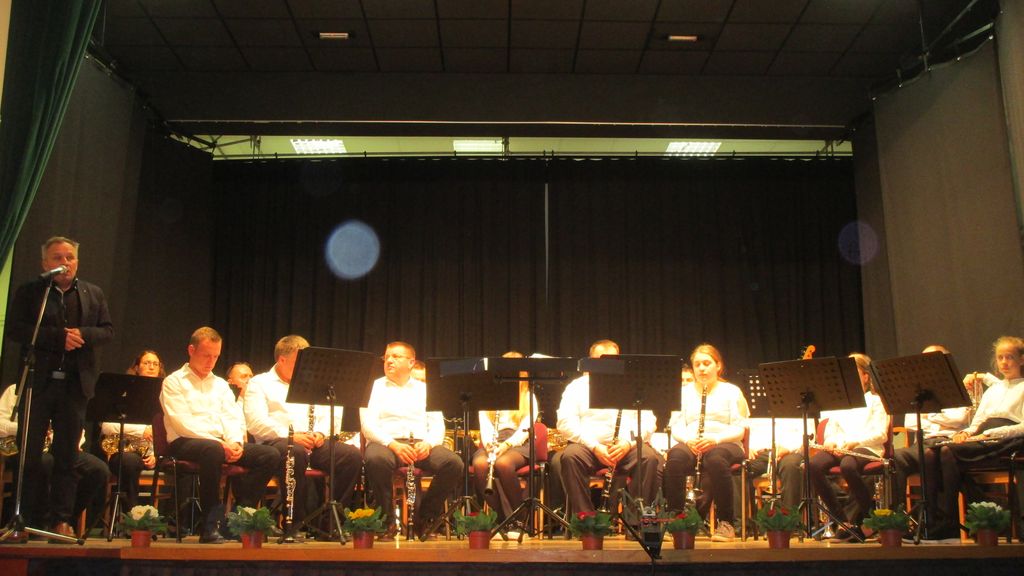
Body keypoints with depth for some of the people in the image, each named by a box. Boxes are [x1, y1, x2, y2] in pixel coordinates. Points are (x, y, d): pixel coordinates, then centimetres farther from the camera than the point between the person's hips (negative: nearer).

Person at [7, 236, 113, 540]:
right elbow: (16, 329, -8)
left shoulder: (93, 294, 13)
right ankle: (28, 517, 12)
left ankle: (62, 519, 9)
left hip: (75, 385, 2)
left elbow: (108, 331, 8)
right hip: (38, 382, -2)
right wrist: (59, 336, -18)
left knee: (67, 455, 4)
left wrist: (82, 334, -12)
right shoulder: (28, 292, 4)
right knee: (29, 453, 3)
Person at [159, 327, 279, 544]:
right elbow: (182, 423, -10)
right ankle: (210, 526, -33)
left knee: (271, 456, -16)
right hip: (184, 443, -6)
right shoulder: (174, 382, 4)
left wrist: (235, 442, -11)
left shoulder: (221, 385, 24)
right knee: (213, 450, -42)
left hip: (224, 443, 6)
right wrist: (219, 443, -21)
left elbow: (233, 418, 12)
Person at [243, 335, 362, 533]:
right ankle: (295, 521, -28)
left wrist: (321, 433, -5)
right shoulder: (259, 383, 10)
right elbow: (256, 423, -7)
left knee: (353, 455, -21)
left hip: (314, 443, 5)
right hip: (276, 442, -5)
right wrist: (291, 436, -19)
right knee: (296, 453, -40)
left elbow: (330, 415, 18)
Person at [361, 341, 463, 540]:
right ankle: (387, 520, -16)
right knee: (376, 460, -39)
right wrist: (393, 444, -19)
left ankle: (423, 517, -5)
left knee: (453, 463, -27)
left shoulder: (424, 389, 21)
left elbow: (438, 425, 11)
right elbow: (368, 425, -1)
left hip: (421, 444, 2)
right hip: (386, 442, -2)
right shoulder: (375, 386, 13)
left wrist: (428, 443, -12)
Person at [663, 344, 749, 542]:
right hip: (690, 444, 2)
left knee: (715, 458, -39)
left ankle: (726, 523, -25)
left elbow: (739, 429, -1)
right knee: (675, 456, -34)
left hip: (725, 444, -2)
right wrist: (688, 439, -15)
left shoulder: (732, 391, 9)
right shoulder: (685, 392, 17)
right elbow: (677, 427, 8)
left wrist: (715, 439, -20)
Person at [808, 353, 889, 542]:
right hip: (837, 448, 4)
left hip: (867, 448, -4)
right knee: (814, 465, -30)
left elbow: (880, 434, -2)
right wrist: (830, 441, -7)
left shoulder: (875, 400, 12)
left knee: (848, 466, -40)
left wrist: (855, 441, -19)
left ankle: (854, 520, -17)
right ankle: (841, 519, -19)